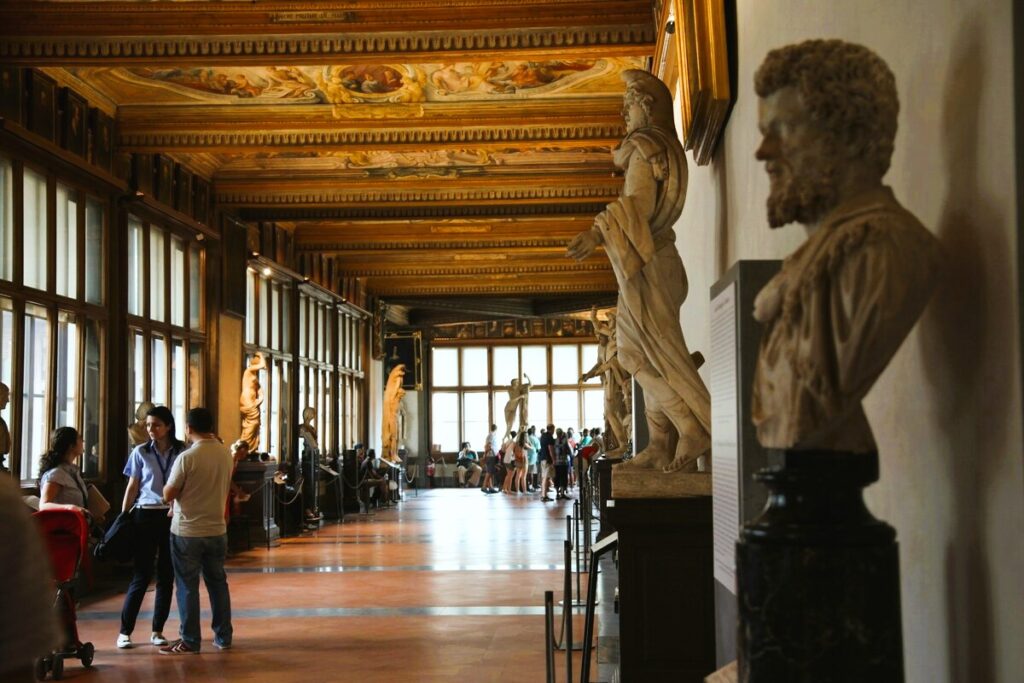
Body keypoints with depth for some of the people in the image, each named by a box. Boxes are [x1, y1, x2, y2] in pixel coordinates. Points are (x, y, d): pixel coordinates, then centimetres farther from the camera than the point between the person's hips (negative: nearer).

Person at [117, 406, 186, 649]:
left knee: (166, 576, 6)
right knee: (141, 575, -3)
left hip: (173, 517, 1)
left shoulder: (182, 452, 2)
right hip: (146, 516, -1)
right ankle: (125, 631, 5)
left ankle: (157, 631, 16)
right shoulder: (141, 453, 3)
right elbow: (132, 488, 7)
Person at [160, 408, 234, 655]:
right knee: (218, 582, 14)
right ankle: (223, 636, 21)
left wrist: (172, 480, 9)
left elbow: (168, 495, -11)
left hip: (187, 531, -5)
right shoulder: (226, 454, 1)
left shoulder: (187, 458, -17)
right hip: (217, 529, 5)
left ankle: (190, 641, 8)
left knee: (187, 586, 4)